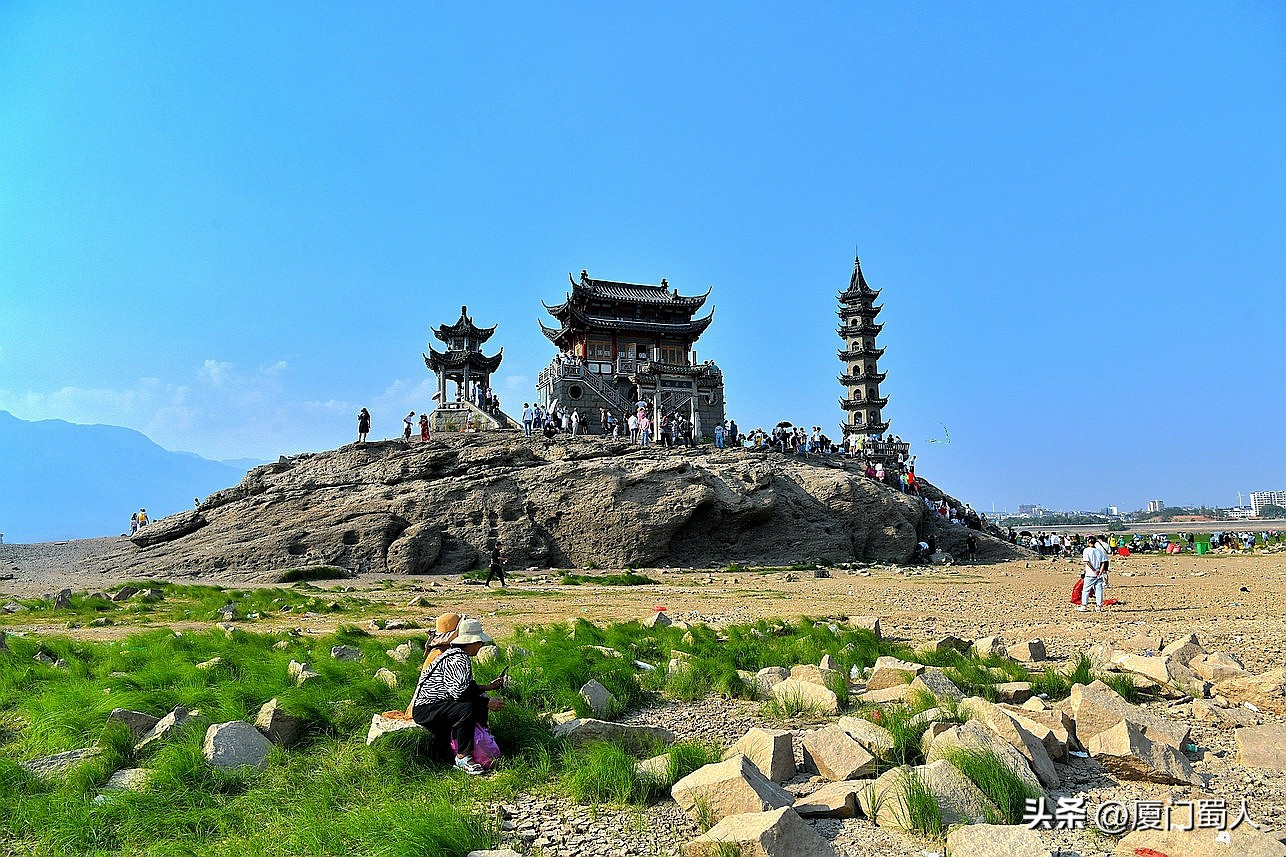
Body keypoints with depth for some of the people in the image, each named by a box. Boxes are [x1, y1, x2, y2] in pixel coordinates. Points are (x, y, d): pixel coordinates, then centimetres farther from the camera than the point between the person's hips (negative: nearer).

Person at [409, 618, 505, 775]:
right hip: (425, 708, -11)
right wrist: (487, 703, -19)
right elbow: (459, 692, -28)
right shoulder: (459, 659, -20)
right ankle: (463, 757, -18)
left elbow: (465, 685, 21)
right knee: (466, 708, -32)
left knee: (481, 699, 7)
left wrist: (489, 687, 22)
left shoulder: (457, 655, 12)